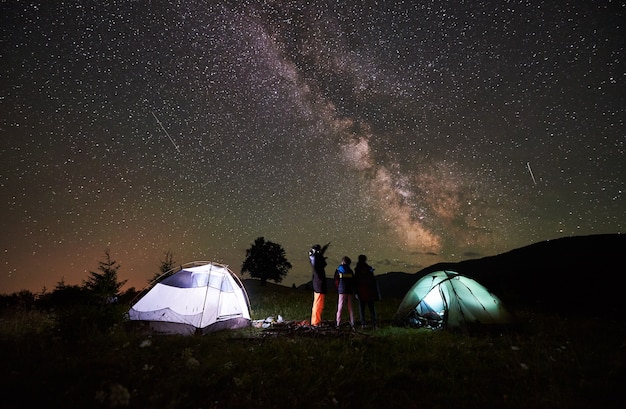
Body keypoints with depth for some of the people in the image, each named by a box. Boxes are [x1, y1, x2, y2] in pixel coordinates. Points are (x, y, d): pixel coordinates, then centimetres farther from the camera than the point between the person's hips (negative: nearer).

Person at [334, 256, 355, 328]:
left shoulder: (338, 270, 1)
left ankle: (338, 323, -2)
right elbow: (353, 281, 8)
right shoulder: (350, 271, 7)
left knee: (340, 307, 1)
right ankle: (352, 323, 8)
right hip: (350, 291, 2)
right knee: (350, 307, 9)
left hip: (342, 291, -2)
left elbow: (336, 281, 0)